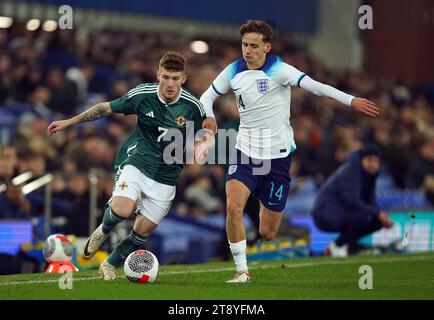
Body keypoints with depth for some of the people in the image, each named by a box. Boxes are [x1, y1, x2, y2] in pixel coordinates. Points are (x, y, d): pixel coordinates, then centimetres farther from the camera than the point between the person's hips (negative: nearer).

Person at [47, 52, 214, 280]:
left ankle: (110, 265, 29)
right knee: (122, 210, -27)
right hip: (138, 164, -1)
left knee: (142, 231, 2)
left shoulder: (193, 106, -11)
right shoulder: (141, 95, -11)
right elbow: (106, 108, 2)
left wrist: (203, 144, -18)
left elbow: (203, 136, 7)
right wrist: (69, 122, 4)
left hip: (166, 178, 1)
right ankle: (103, 230, 9)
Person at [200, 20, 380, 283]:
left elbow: (313, 85, -21)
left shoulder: (278, 69, -11)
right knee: (233, 206, -24)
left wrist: (351, 100, -30)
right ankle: (242, 270, -10)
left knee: (268, 234, 1)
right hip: (246, 151, 3)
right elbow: (208, 96, 15)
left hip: (278, 155, -3)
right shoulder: (233, 72, 2)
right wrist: (209, 116, -7)